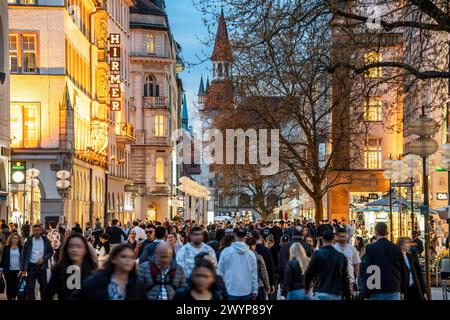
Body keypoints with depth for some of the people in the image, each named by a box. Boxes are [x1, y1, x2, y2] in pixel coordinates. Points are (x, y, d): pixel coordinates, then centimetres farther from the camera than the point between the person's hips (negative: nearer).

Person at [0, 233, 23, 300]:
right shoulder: (6, 248, 5)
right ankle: (9, 298, 9)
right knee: (9, 286, 1)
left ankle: (14, 298, 11)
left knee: (16, 286, -1)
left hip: (18, 271, 0)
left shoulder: (21, 248, 5)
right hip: (8, 271, 0)